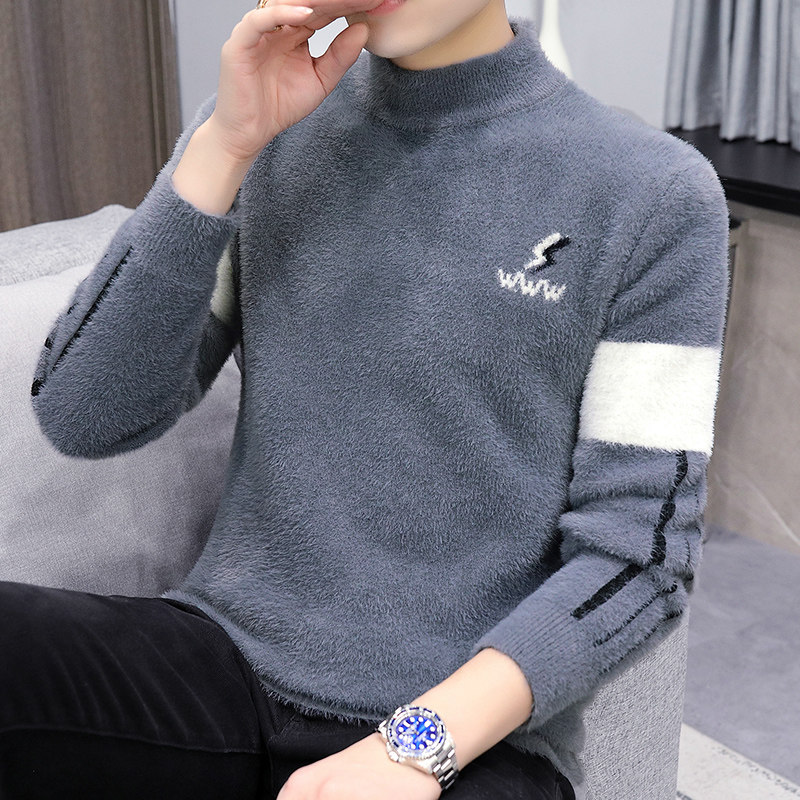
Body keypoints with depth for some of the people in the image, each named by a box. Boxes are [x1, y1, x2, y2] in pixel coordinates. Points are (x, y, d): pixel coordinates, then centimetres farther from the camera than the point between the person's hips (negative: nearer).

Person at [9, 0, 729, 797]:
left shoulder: (655, 198, -4)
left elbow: (636, 549, -5)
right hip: (218, 664, 3)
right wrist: (224, 147, -10)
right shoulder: (264, 122, 5)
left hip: (462, 727, -2)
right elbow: (85, 420, -1)